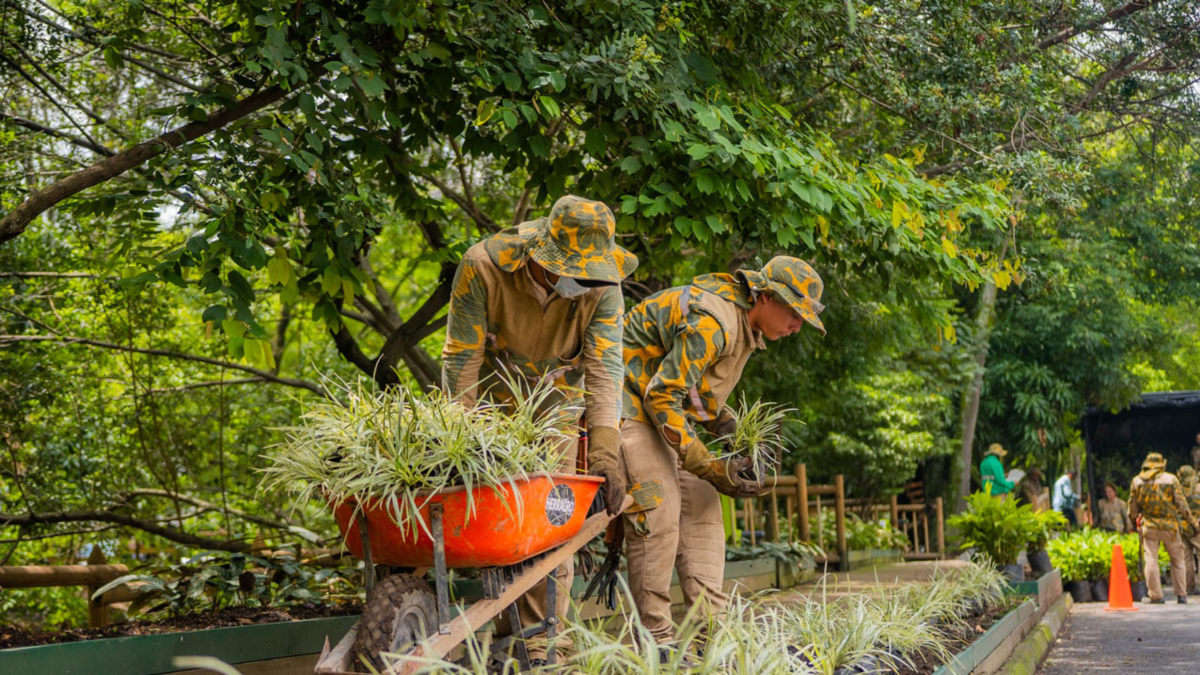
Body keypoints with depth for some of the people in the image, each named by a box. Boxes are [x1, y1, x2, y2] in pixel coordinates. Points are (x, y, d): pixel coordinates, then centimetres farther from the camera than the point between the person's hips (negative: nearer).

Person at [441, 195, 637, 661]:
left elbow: (605, 370, -25)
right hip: (490, 399, -1)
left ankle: (540, 647, 2)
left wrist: (604, 455, -35)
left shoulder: (602, 286, -22)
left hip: (555, 402, 1)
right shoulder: (483, 266, -27)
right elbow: (461, 360, -22)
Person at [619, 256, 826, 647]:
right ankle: (655, 638, -10)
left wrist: (735, 433, 1)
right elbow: (662, 396, -27)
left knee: (700, 507, 3)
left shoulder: (746, 327, 7)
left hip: (663, 408, 10)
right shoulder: (713, 321, -26)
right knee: (659, 514, -17)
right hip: (629, 405, -10)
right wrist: (710, 467, -26)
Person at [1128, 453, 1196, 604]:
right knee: (1177, 560, 11)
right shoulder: (1171, 479, -3)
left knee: (1150, 560, 2)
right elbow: (1181, 503, -3)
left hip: (1148, 526, 1)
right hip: (1169, 526, -1)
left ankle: (1156, 596, -1)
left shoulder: (1137, 481, 3)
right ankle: (1181, 595, 11)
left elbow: (1132, 505, 8)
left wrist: (1133, 520, 24)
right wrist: (1191, 521, 8)